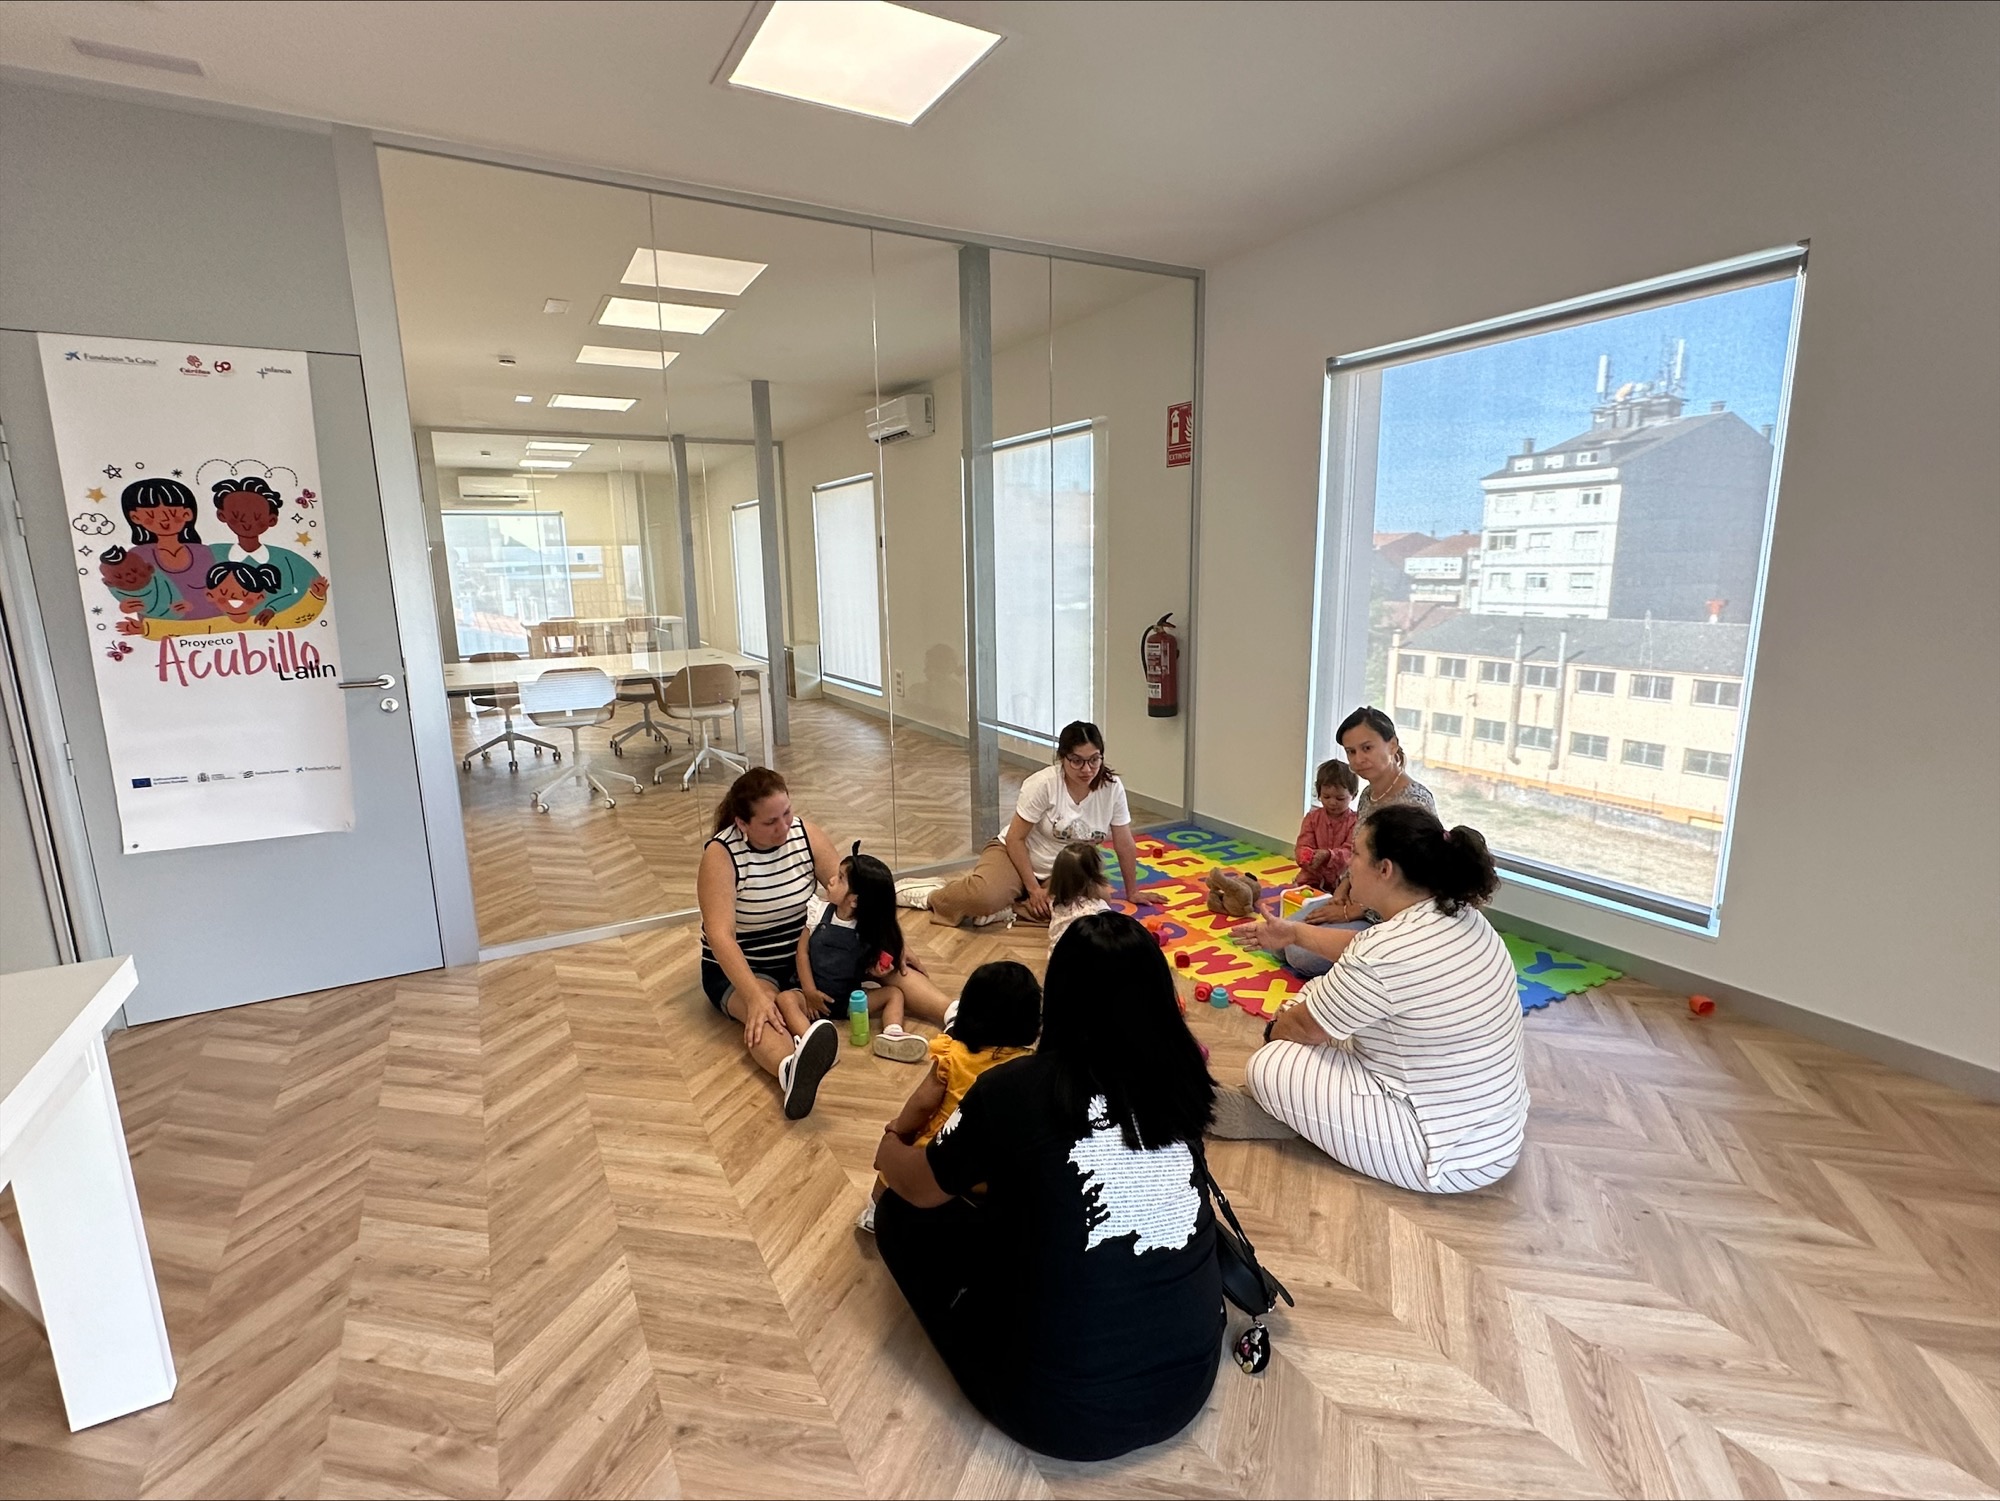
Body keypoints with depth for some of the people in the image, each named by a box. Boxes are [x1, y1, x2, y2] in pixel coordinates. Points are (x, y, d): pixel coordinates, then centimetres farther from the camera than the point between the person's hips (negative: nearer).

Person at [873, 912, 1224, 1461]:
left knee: (902, 1212, 11)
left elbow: (920, 1188, 1)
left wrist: (889, 1149, 24)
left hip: (1062, 1407, -5)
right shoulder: (1179, 1076, -5)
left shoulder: (1013, 1088, -17)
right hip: (1190, 1381, 5)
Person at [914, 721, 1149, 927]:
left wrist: (1132, 892, 6)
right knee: (985, 896, -35)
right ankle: (934, 897, -3)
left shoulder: (1112, 788, -12)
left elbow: (1125, 844, -1)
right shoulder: (1043, 784, -22)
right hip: (1015, 855, -4)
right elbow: (1015, 838, -16)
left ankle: (1003, 911, -17)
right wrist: (1033, 888, -18)